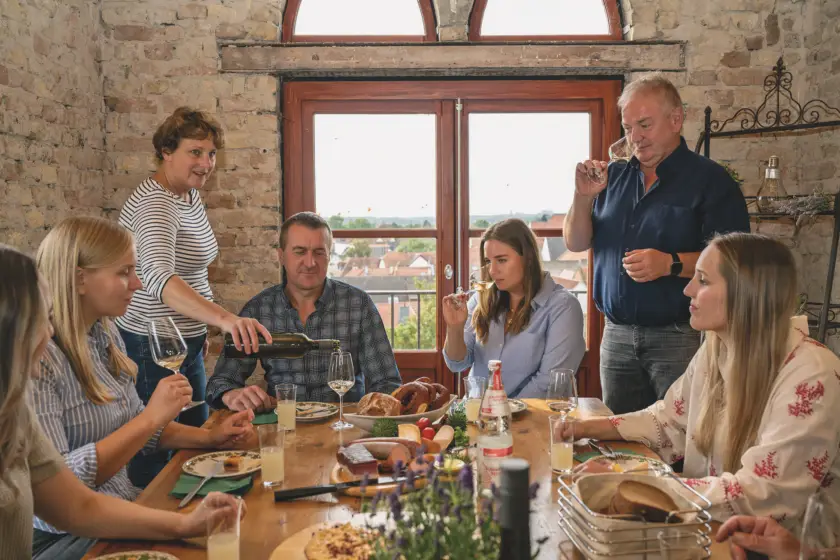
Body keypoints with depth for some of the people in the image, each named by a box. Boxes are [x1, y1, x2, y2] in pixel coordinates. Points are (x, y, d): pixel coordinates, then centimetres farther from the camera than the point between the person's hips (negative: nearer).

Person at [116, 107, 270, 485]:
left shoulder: (189, 194, 6)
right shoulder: (155, 203, -24)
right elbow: (159, 277, -42)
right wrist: (223, 318, -56)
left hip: (187, 343, 10)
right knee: (154, 454, 4)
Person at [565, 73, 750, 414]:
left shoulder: (710, 179, -4)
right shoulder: (614, 176, 11)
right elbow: (576, 243, 10)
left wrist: (671, 264, -24)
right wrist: (583, 196, -6)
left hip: (679, 338, -4)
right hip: (617, 335, 5)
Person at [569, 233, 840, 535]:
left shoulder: (810, 378, -26)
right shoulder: (715, 348, -3)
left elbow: (762, 496, -28)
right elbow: (669, 420, 10)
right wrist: (587, 427, -4)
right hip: (714, 525, 6)